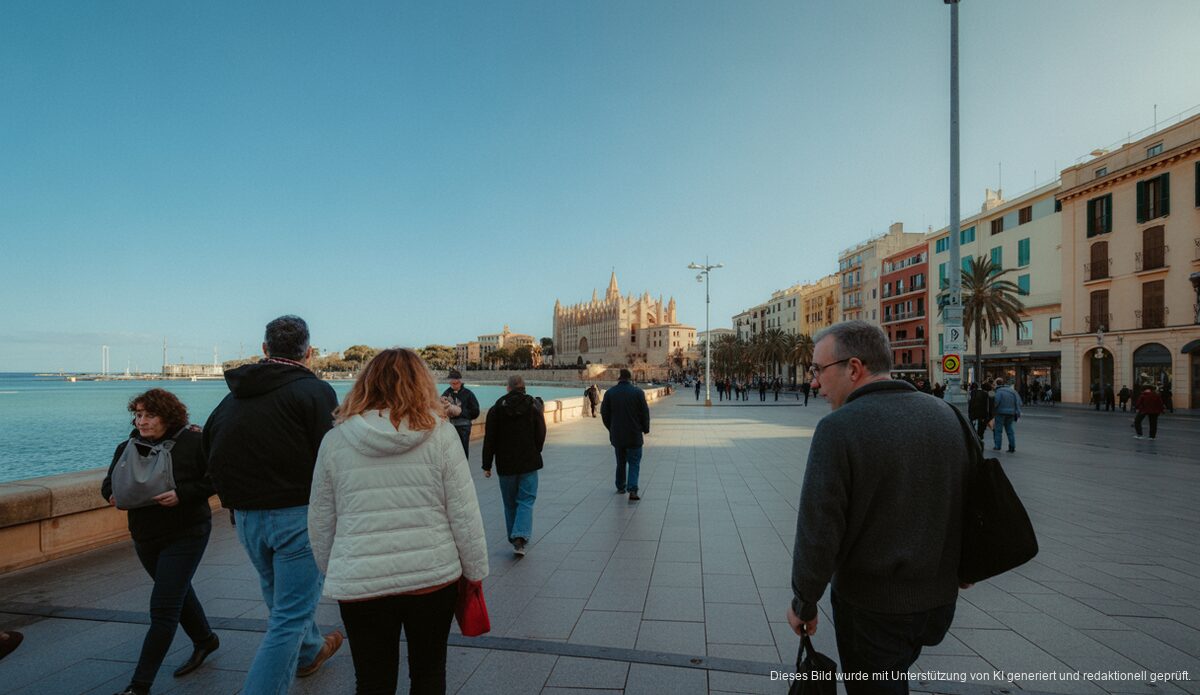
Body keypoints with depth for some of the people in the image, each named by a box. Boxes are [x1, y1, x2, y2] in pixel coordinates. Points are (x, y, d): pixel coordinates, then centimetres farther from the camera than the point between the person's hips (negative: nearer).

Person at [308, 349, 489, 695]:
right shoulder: (440, 432, -7)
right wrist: (476, 572, 6)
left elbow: (320, 524, 5)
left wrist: (333, 573, 20)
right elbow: (464, 515, -6)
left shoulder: (335, 439, -2)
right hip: (433, 576, 0)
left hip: (360, 583, 1)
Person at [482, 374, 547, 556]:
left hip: (505, 465, 1)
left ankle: (515, 538, 22)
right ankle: (520, 537, -14)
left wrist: (487, 465, 3)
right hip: (529, 463, -1)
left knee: (510, 503, 15)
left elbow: (489, 439, -3)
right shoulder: (534, 406, -3)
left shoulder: (497, 408, -2)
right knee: (526, 501, 3)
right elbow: (541, 436, -1)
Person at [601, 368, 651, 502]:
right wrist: (645, 429, 10)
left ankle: (620, 487, 28)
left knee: (620, 462, 18)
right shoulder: (638, 392, -8)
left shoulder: (609, 393, -2)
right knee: (634, 462, 3)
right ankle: (632, 489, -11)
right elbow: (645, 412, -4)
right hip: (634, 435, -2)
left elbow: (604, 413, 3)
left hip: (617, 435, 2)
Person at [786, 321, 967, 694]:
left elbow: (818, 532, -21)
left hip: (871, 605, -5)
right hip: (940, 599, 6)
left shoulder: (839, 428, -23)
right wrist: (958, 567, 20)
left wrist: (803, 603, -7)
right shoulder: (945, 415, -4)